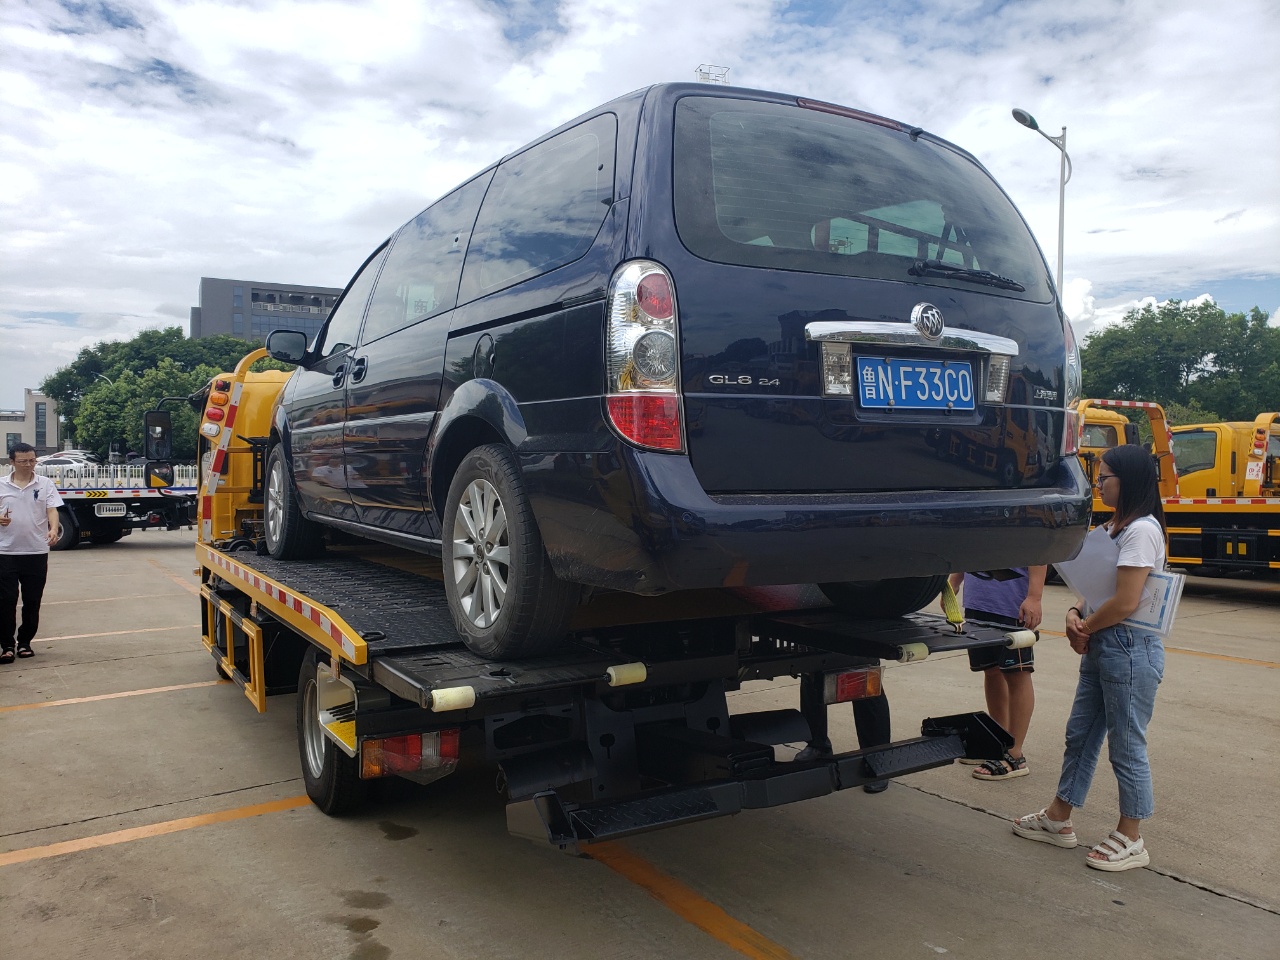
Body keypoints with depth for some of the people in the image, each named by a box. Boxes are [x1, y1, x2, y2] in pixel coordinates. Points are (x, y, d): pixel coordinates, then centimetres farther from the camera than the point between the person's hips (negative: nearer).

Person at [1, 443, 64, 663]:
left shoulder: (45, 484, 4)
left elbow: (52, 509, -5)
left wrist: (54, 529, -25)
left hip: (37, 552, 0)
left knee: (32, 601, 7)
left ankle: (25, 642, 19)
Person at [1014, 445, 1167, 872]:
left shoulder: (1141, 531, -17)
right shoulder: (1115, 527, 14)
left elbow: (1125, 601, -22)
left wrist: (1085, 627, -9)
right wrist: (1076, 614, -2)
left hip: (1131, 648, -10)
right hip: (1101, 646, 10)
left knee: (1126, 745, 2)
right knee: (1080, 734, 16)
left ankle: (1129, 840, 17)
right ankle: (1057, 820, 28)